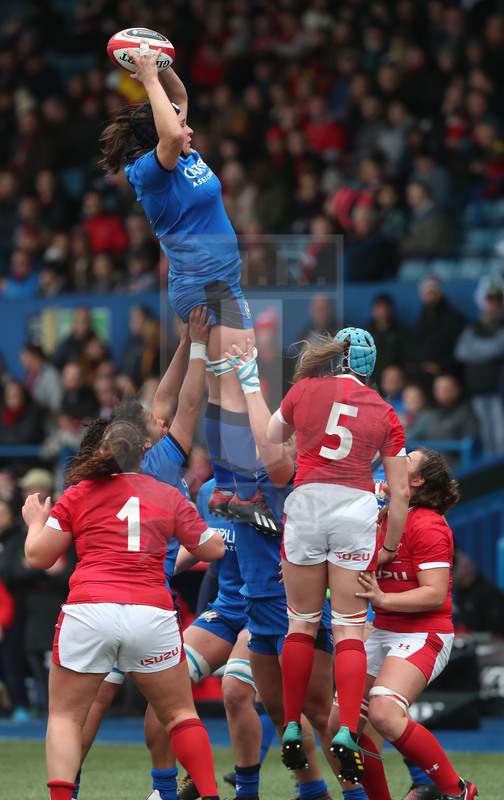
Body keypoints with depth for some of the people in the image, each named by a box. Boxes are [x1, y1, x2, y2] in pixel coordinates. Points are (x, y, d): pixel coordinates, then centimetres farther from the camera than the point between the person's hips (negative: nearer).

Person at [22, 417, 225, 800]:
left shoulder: (77, 495, 10)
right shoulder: (169, 497, 13)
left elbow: (38, 557, 11)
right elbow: (213, 549, 21)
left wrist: (35, 521, 31)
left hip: (88, 610, -1)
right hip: (151, 614, 1)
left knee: (65, 716, 10)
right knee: (179, 713, 16)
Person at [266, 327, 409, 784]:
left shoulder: (305, 390, 6)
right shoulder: (384, 412, 8)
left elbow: (271, 438, 22)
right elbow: (400, 492, 7)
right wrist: (391, 547, 16)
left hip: (306, 503, 0)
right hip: (357, 509, 0)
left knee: (302, 623, 11)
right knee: (350, 627, 2)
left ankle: (291, 730, 13)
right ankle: (346, 733, -11)